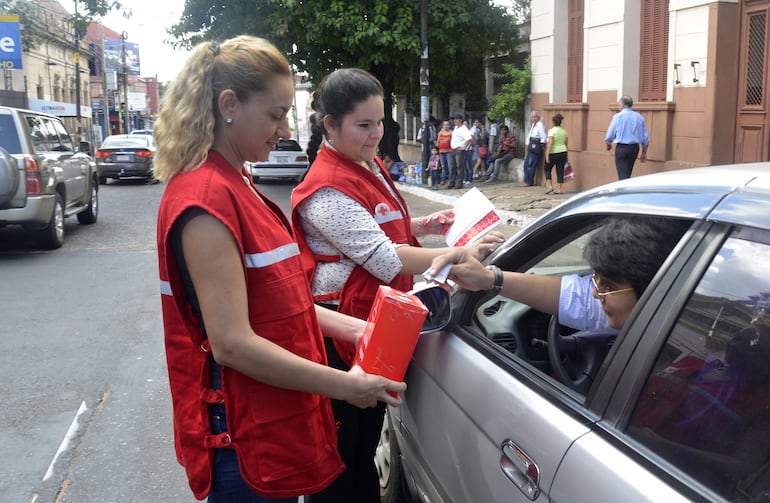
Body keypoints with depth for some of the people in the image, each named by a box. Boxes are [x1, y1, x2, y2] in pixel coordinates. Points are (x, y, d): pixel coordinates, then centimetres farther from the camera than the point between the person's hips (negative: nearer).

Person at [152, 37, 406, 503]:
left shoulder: (235, 185, 9)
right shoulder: (206, 199, -21)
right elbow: (233, 344, -25)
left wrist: (351, 328, 5)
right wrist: (342, 385, -19)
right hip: (245, 442, -9)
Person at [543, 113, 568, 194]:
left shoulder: (552, 131, -12)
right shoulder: (564, 131, 8)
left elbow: (550, 143, -20)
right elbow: (565, 143, 15)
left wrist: (547, 155, -21)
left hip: (553, 153, -5)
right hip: (563, 152, 5)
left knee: (547, 169, 11)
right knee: (560, 171, 7)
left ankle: (549, 186, 0)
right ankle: (559, 189, 6)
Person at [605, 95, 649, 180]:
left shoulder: (618, 116, -8)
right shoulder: (639, 117, 6)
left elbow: (610, 135, -4)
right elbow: (645, 138, 7)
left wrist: (608, 144, 17)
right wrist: (644, 153, 15)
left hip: (621, 148, -5)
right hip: (634, 148, 5)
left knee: (623, 175, -6)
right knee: (627, 174, 20)